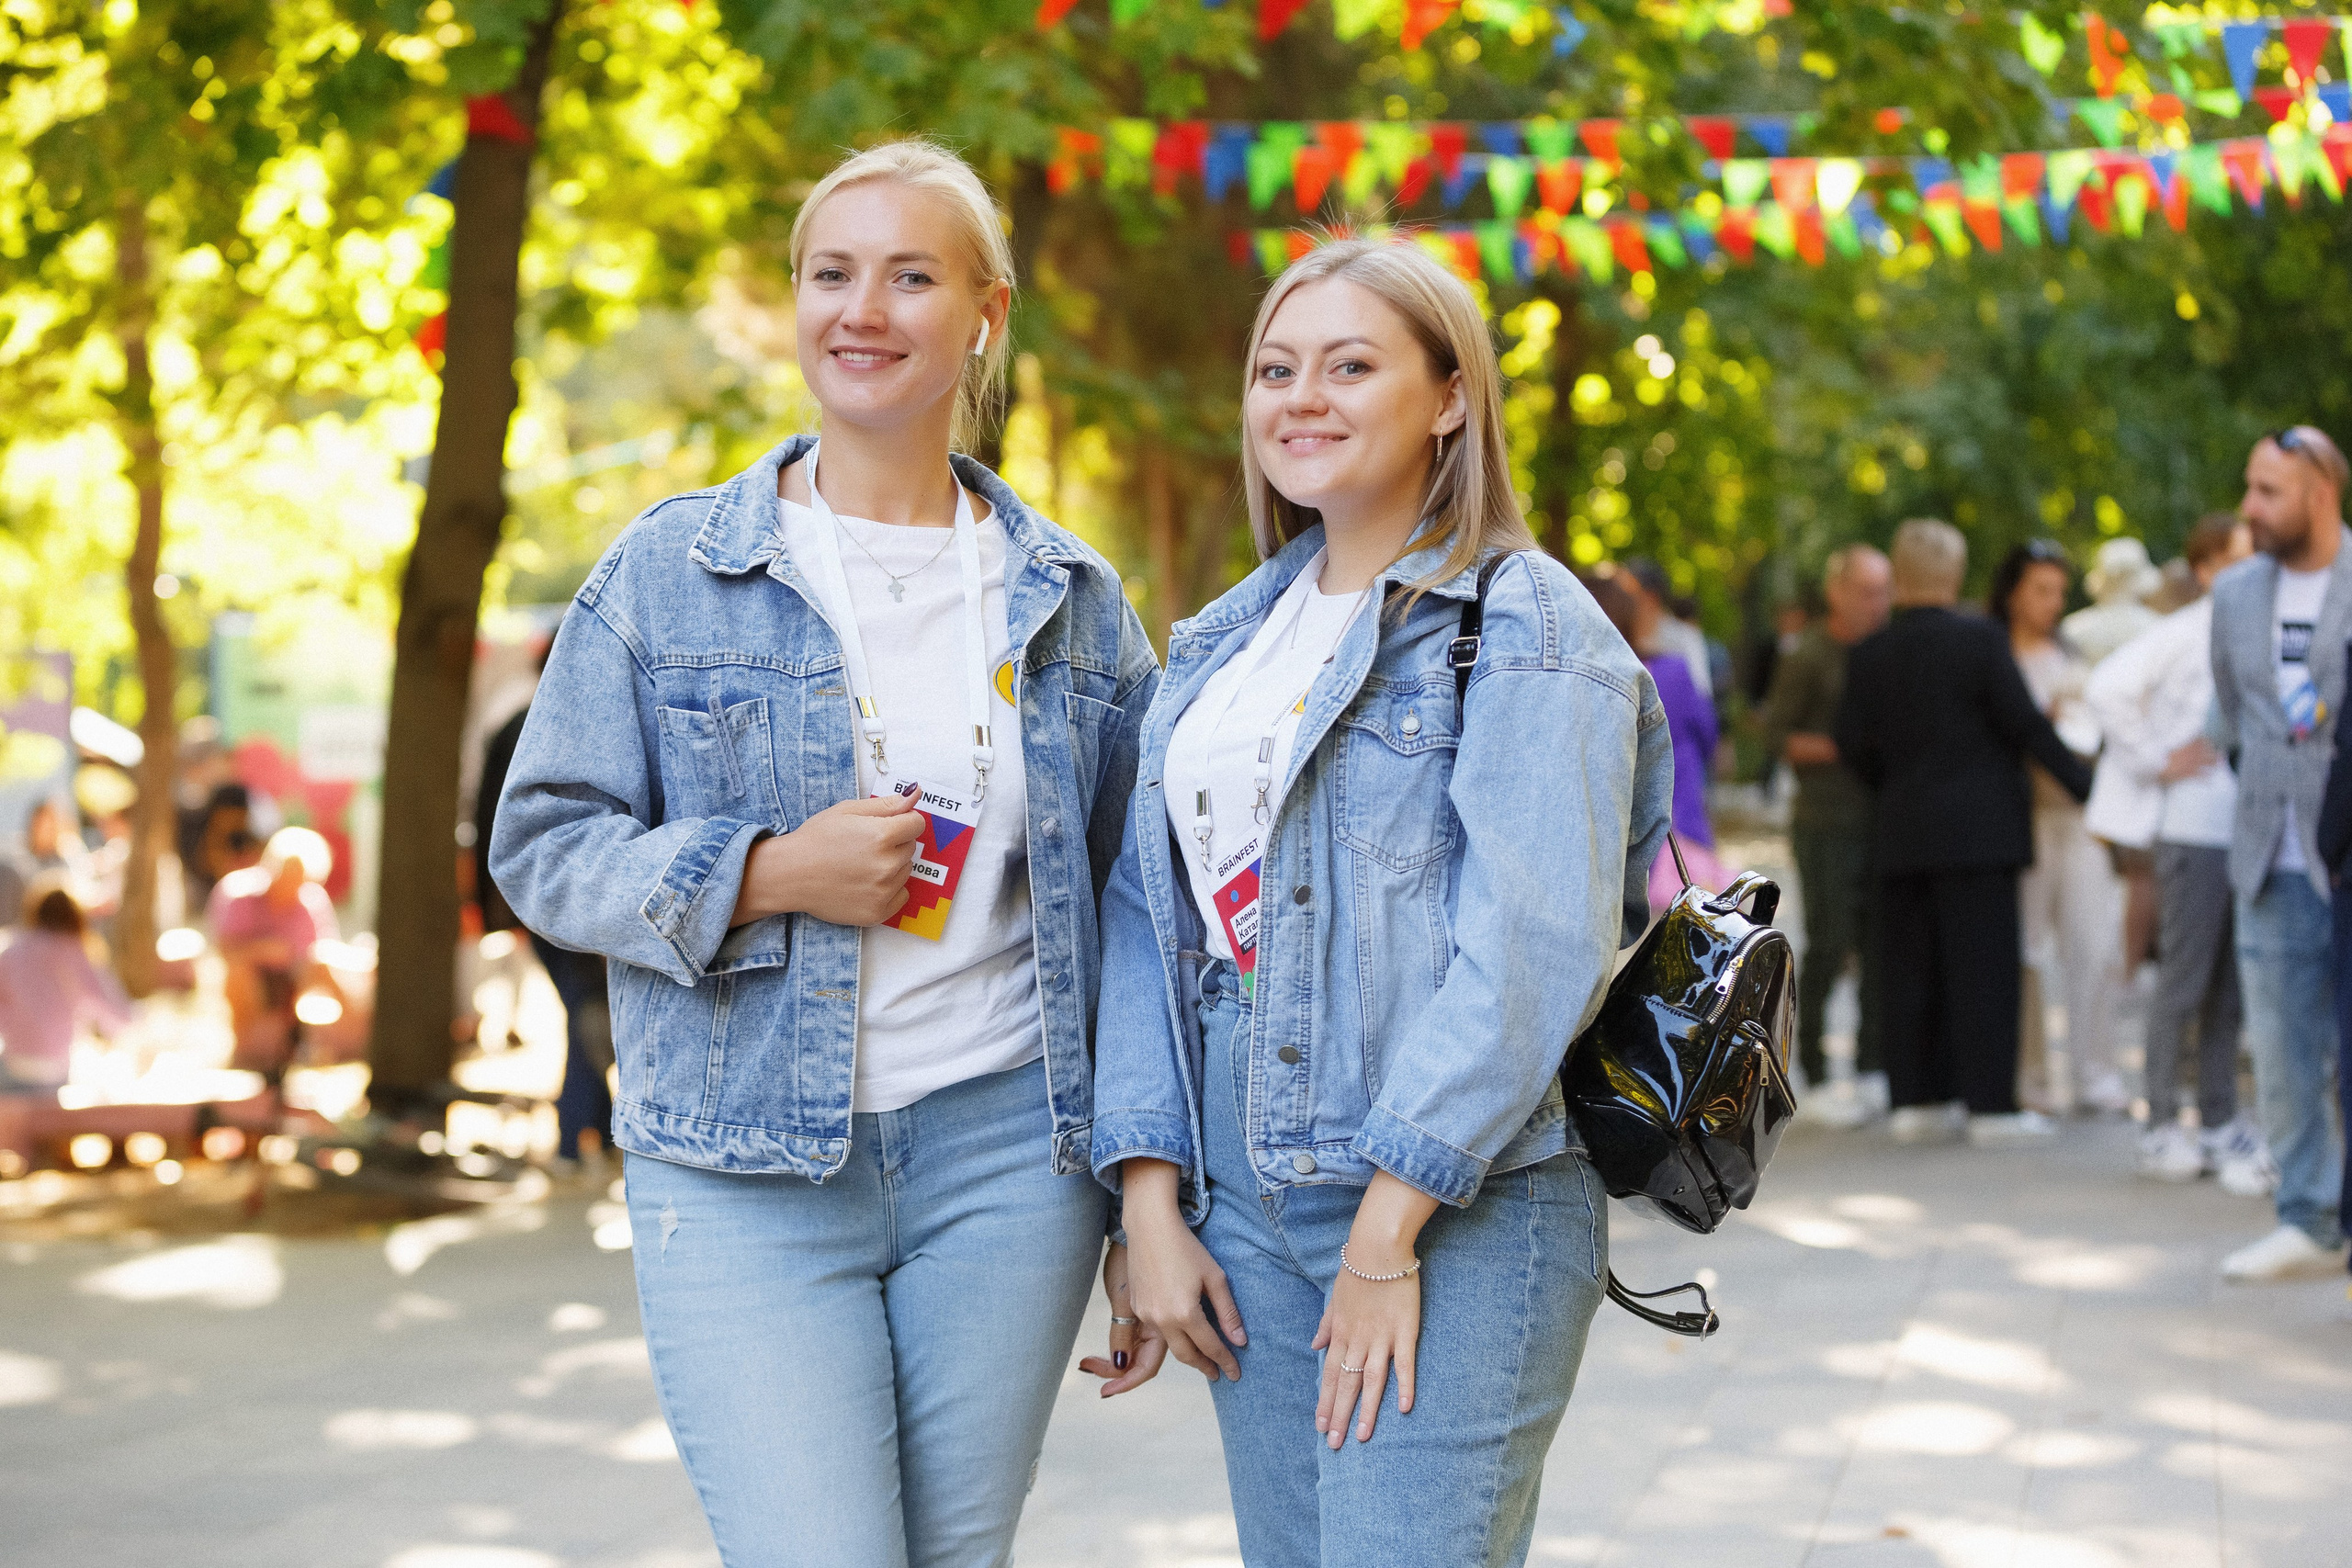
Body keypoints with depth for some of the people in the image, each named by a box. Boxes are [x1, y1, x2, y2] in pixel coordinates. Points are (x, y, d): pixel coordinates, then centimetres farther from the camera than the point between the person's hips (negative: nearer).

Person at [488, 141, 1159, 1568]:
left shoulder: (1071, 597, 8)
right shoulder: (669, 571, 2)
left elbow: (1138, 899, 12)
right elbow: (543, 845, 1)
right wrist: (766, 876, -15)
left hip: (1005, 1151, 3)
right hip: (747, 1175, -2)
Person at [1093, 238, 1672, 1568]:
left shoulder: (1525, 627, -6)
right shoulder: (1224, 643, 15)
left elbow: (1533, 948, -15)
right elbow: (1150, 916, 12)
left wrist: (1389, 1229, -18)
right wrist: (1151, 1201, 2)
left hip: (1459, 1219, -6)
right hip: (1243, 1208, 6)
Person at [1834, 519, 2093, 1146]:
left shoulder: (1869, 654, 4)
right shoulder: (1981, 640, -9)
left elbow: (1852, 743, 5)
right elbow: (2024, 723, -9)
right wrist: (2083, 782, -1)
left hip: (1900, 833, 5)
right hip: (1977, 829, -4)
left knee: (1908, 970, 9)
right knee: (1983, 968, -2)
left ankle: (1913, 1097, 11)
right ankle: (1990, 1102, -2)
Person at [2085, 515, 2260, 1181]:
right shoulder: (2184, 633, -7)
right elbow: (2106, 688, -16)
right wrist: (2158, 761, -11)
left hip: (2251, 827, 6)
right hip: (2192, 826, -6)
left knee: (2229, 988, 9)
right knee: (2185, 982, -2)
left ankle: (2220, 1122, 16)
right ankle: (2162, 1124, 7)